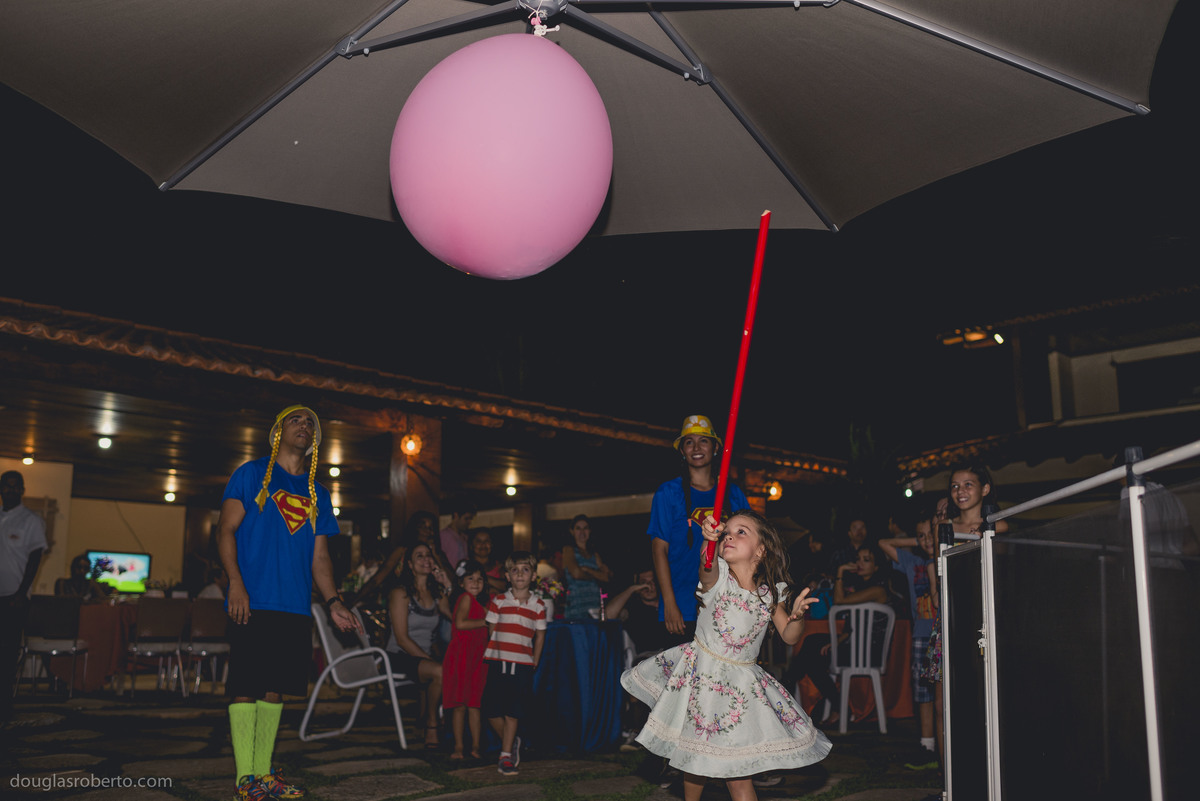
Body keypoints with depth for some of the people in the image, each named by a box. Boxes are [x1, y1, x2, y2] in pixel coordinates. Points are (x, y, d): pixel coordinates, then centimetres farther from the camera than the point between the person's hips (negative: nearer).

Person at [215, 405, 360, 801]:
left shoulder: (318, 494, 18)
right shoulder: (251, 474, 5)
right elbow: (226, 530, -1)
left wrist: (333, 602, 5)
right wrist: (236, 583, -14)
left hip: (296, 606, 5)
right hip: (253, 602, -4)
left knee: (275, 688, 8)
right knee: (245, 687, -5)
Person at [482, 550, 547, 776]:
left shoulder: (538, 605, 3)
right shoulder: (498, 601, 3)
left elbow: (540, 636, 9)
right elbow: (492, 630, 8)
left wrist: (534, 662, 6)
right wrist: (498, 650, 3)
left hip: (523, 664, -1)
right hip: (498, 661, 1)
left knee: (513, 711, -1)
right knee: (492, 710, 0)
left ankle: (506, 756, 8)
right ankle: (511, 742, 25)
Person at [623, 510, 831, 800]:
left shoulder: (770, 592, -3)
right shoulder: (718, 576, -13)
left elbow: (789, 637, 3)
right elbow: (707, 567, -38)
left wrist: (797, 615, -19)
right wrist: (710, 541, -60)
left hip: (741, 683, 1)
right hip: (702, 672, -1)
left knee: (737, 770, 1)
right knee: (695, 756, 11)